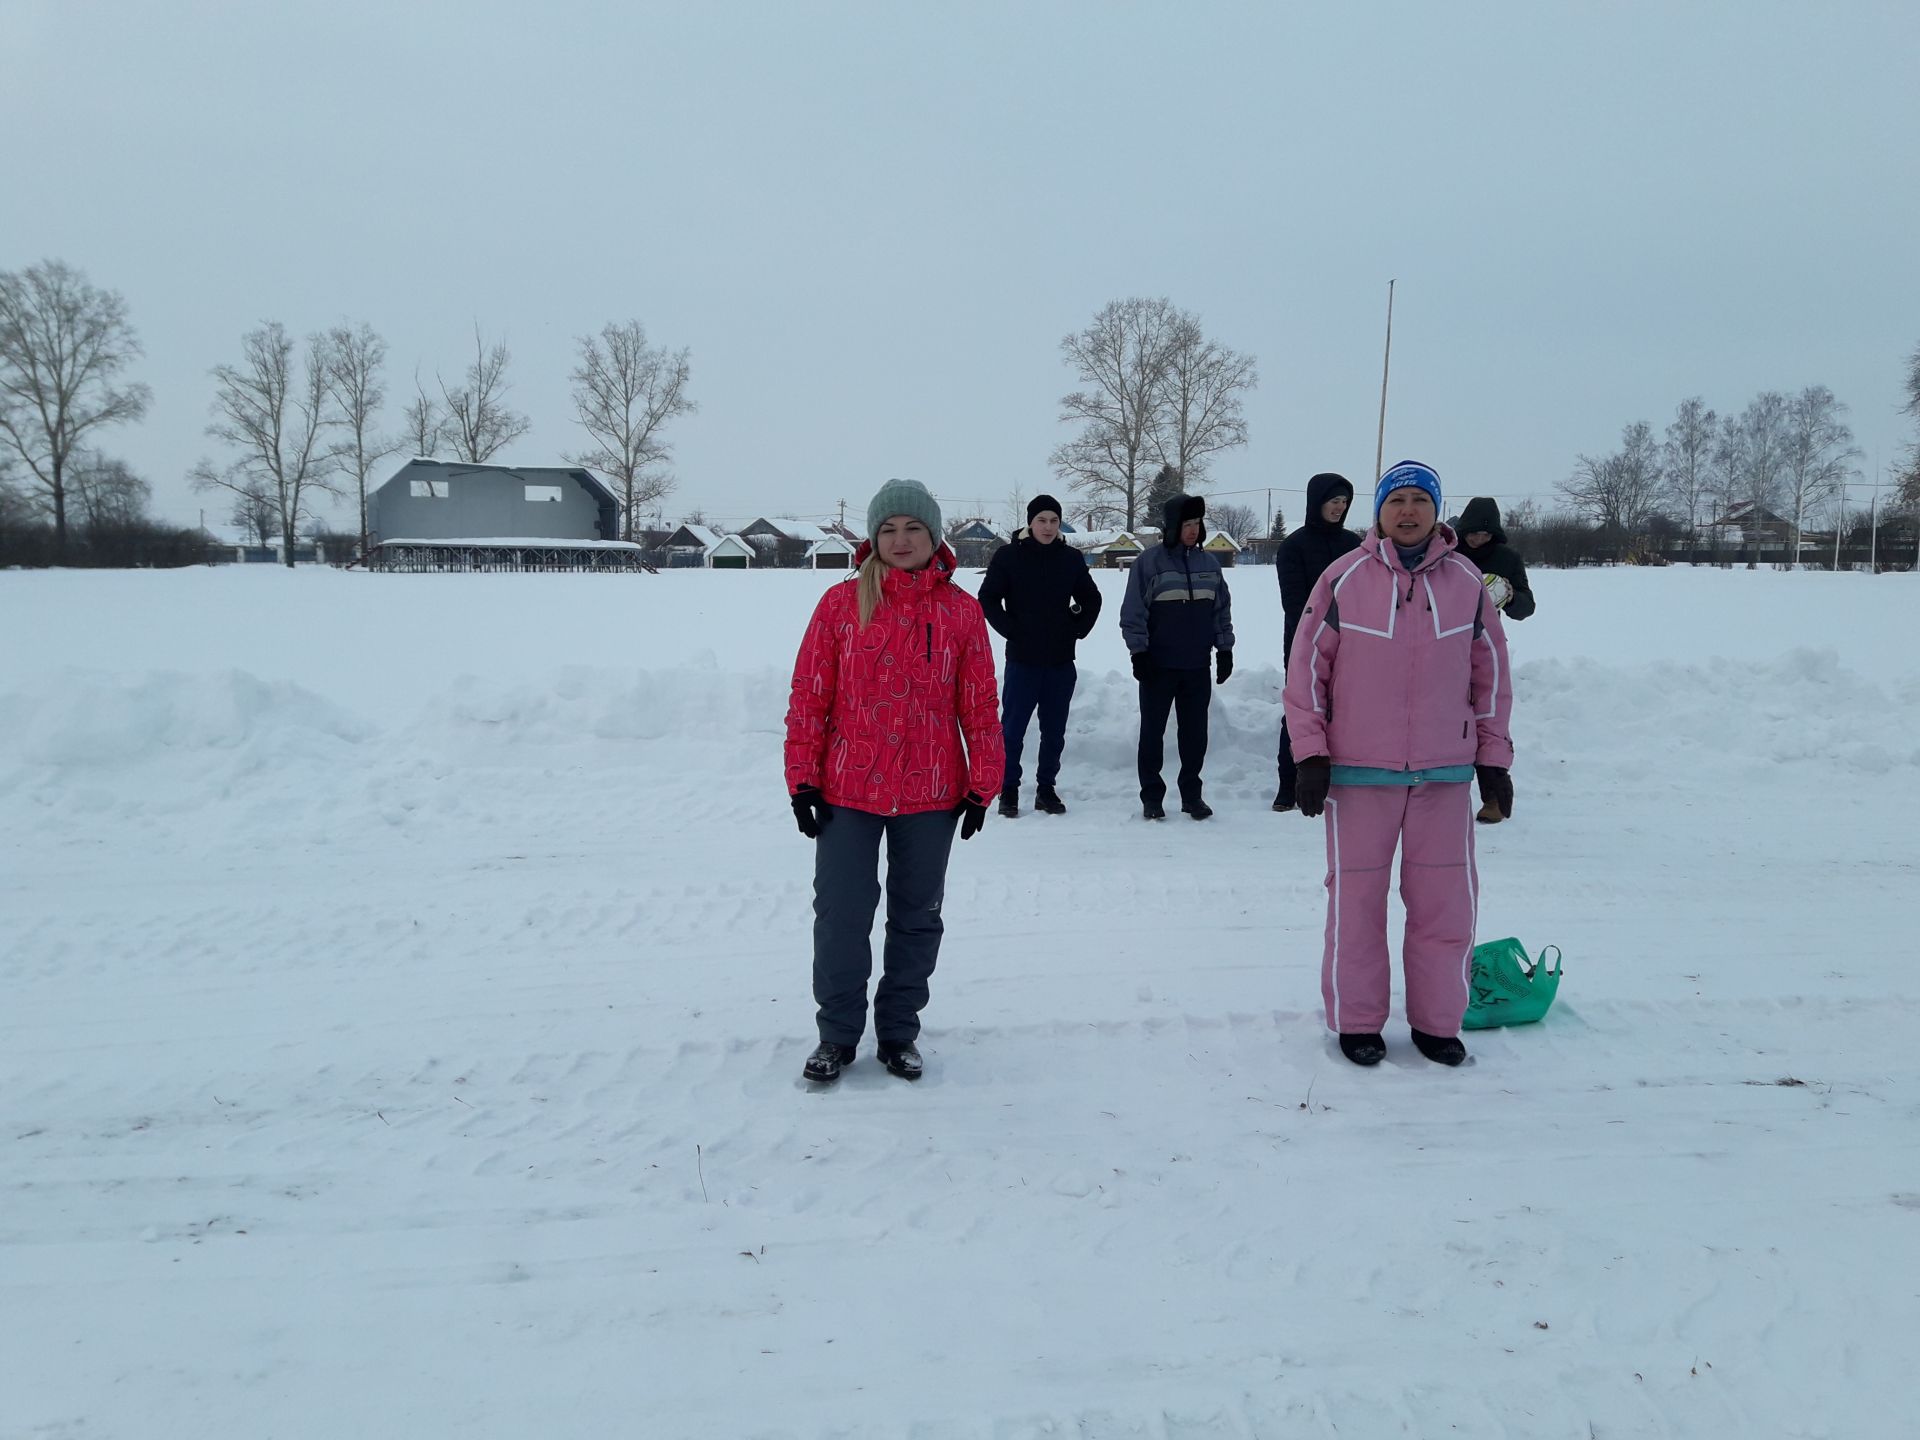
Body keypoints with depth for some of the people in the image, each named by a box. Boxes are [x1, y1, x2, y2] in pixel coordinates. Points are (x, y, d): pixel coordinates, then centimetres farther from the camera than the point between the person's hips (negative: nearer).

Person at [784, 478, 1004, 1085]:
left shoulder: (960, 610, 0)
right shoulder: (841, 602, -3)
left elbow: (980, 705, 3)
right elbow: (808, 696, 0)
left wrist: (982, 785, 2)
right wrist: (803, 778, -2)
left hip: (931, 795, 1)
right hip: (847, 792, -1)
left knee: (917, 917, 12)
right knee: (841, 915, 4)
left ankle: (899, 1032, 29)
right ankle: (837, 1034, 22)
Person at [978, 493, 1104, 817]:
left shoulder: (1072, 558, 4)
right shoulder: (1009, 556, -4)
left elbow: (1091, 600, 16)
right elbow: (988, 599, -1)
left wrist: (1077, 630, 4)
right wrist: (1010, 629, -8)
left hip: (1061, 660, 3)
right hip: (1022, 659, -3)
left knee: (1054, 730, 9)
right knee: (1012, 729, -1)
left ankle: (1046, 788, 21)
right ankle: (1008, 791, 10)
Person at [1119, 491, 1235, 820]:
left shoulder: (1209, 564, 9)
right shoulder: (1149, 562, -6)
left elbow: (1222, 610, 15)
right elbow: (1132, 612, -6)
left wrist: (1225, 650, 11)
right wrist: (1138, 652, -10)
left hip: (1197, 666, 4)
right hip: (1157, 666, -4)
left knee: (1195, 733, 8)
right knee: (1152, 732, 4)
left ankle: (1191, 794, 18)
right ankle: (1151, 796, 13)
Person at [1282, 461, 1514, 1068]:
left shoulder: (1466, 583, 4)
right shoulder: (1343, 579, -4)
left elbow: (1490, 673, 11)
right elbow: (1307, 668, -1)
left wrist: (1493, 758, 10)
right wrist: (1311, 755, -4)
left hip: (1445, 774, 2)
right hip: (1358, 771, -2)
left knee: (1446, 903, 6)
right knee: (1356, 900, 6)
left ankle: (1437, 1022, 23)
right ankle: (1356, 1020, 21)